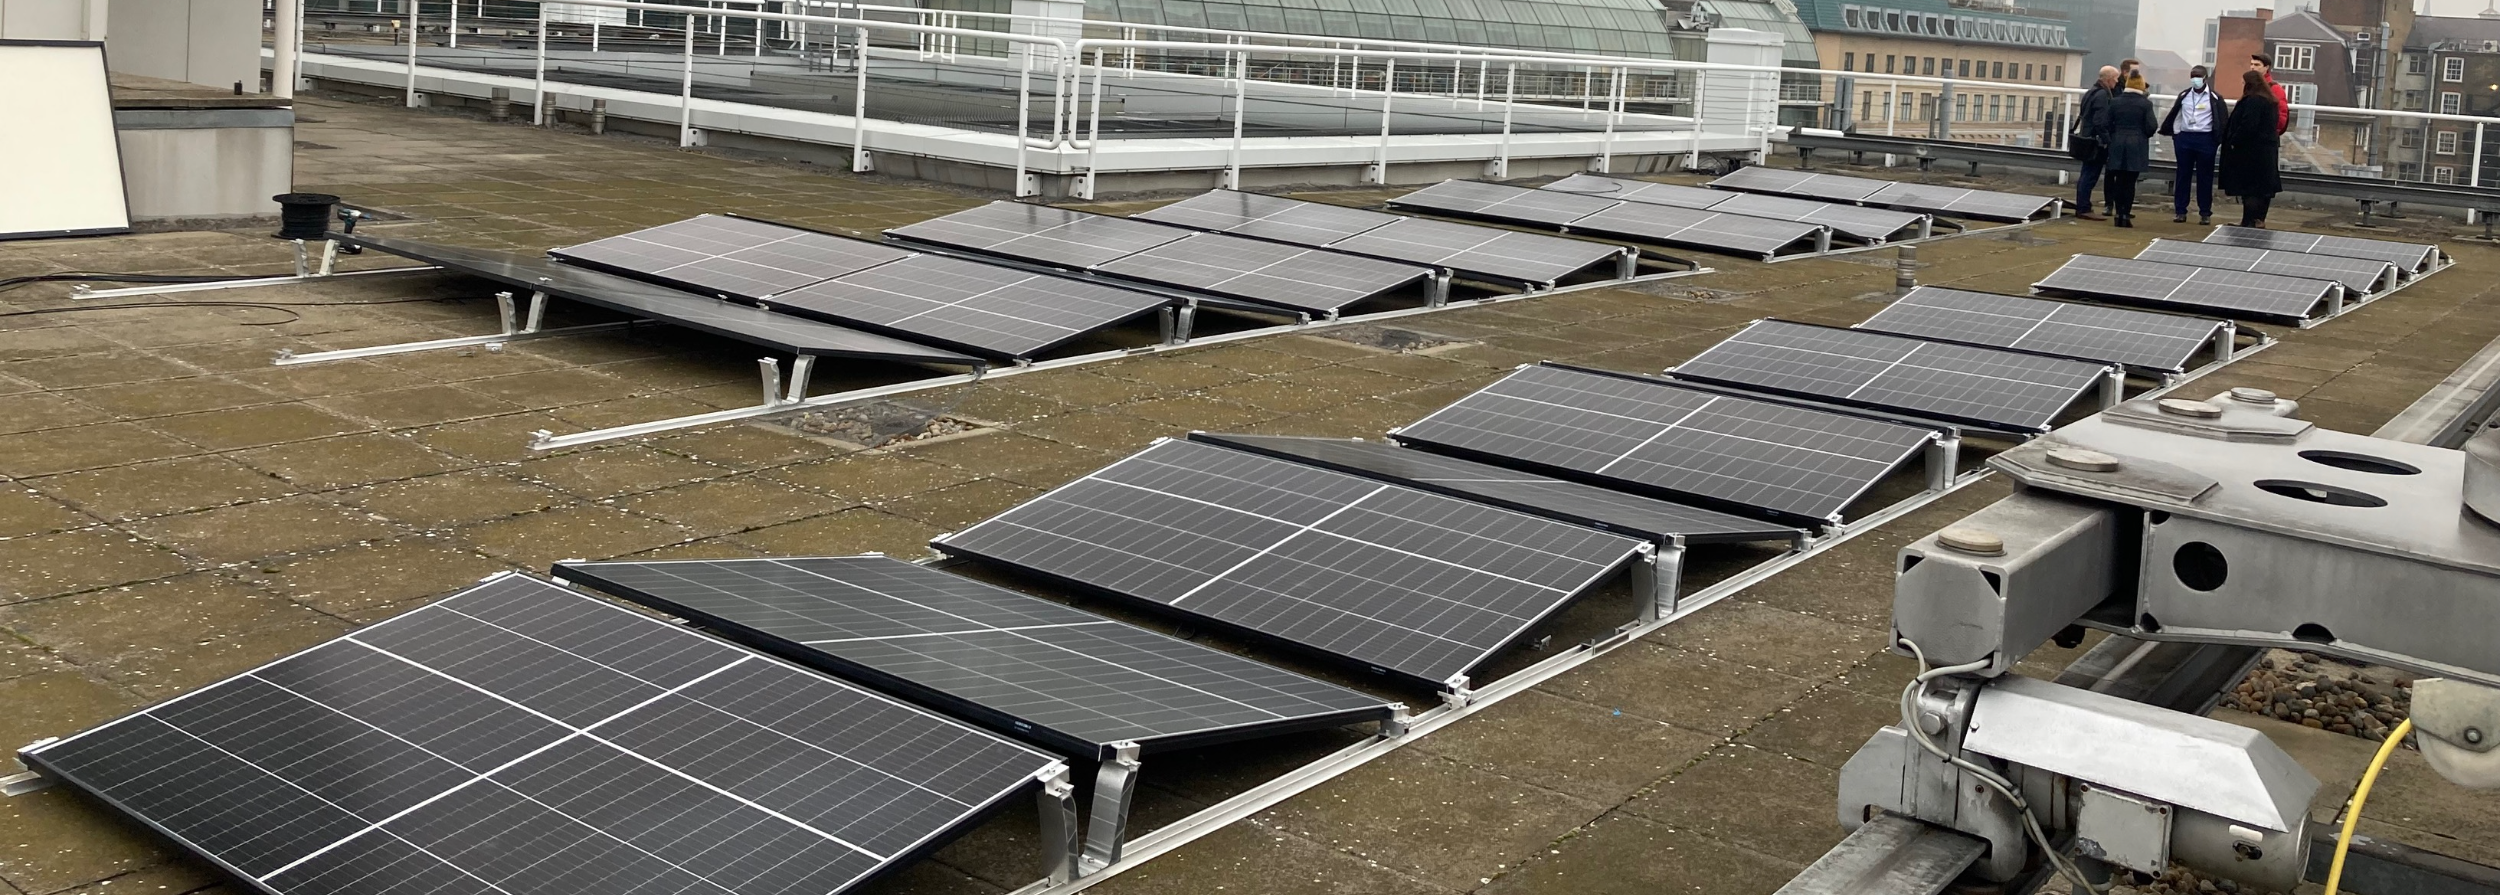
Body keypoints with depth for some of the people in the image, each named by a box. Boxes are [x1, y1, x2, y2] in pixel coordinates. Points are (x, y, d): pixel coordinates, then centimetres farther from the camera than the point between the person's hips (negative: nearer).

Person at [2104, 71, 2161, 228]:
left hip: (2118, 145, 2)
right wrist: (2145, 134, 12)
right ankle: (2126, 215, -3)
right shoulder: (2145, 103, -7)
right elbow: (2151, 126, -9)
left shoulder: (2115, 101, 1)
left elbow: (2108, 123, 3)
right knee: (2130, 181, -1)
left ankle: (2119, 213, 7)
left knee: (2119, 181, 8)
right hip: (2137, 146, -2)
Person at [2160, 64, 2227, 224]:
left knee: (2204, 177, 2)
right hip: (2184, 138, 3)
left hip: (2205, 139, -3)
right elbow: (2174, 115, 14)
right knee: (2183, 175, 5)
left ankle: (2205, 213, 6)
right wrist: (2174, 133, 9)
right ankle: (2180, 211, 9)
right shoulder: (2184, 95, 9)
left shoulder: (2214, 98, -2)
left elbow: (2222, 120, -4)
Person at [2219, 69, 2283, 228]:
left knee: (2249, 187, -8)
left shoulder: (2253, 101, -18)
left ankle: (2249, 222, -7)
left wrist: (2234, 142, -16)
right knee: (2263, 186, 12)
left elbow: (2247, 126, -26)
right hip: (2267, 149, 10)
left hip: (2251, 152, -10)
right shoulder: (2268, 100, 15)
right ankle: (2259, 220, 17)